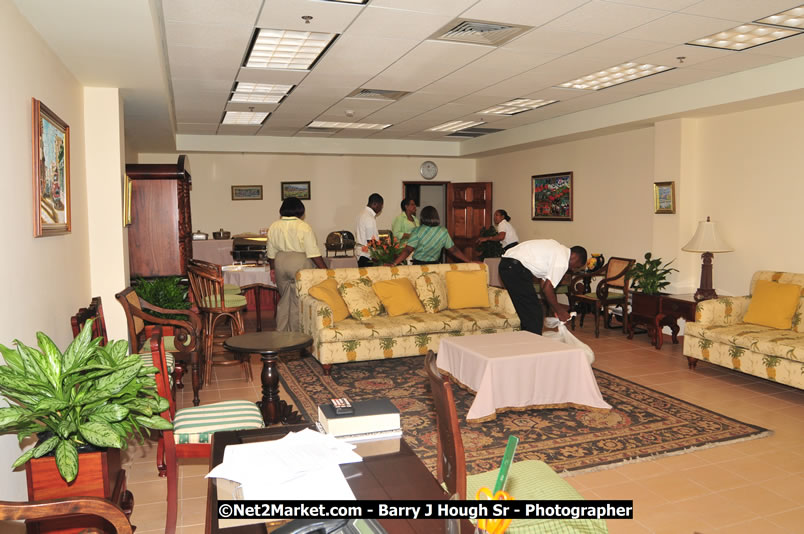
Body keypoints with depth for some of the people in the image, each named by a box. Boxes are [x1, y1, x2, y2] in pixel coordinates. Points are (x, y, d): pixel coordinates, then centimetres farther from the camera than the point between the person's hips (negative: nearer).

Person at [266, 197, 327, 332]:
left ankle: (281, 332, 22)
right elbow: (313, 253, -13)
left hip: (280, 262, 5)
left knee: (284, 299, 17)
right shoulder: (304, 227, -10)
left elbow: (271, 252, 9)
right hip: (299, 264, -5)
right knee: (298, 301, 3)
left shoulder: (274, 227, 4)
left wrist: (272, 269, 20)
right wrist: (325, 270, -8)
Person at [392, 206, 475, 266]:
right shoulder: (443, 232, -2)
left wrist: (394, 264, -19)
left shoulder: (417, 231, -11)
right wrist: (469, 262, 9)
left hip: (418, 265, -3)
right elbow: (453, 250, 1)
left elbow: (407, 250, -18)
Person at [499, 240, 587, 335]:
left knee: (526, 313, 19)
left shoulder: (557, 249, 20)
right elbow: (547, 289, -11)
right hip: (516, 269, -11)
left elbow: (543, 282, 21)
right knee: (535, 313, -4)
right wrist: (559, 311, 2)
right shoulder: (562, 260, -9)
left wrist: (558, 308, 23)